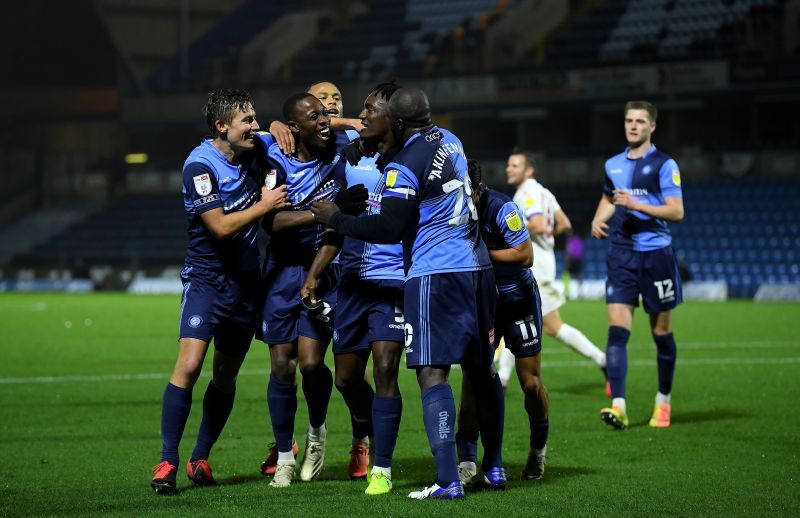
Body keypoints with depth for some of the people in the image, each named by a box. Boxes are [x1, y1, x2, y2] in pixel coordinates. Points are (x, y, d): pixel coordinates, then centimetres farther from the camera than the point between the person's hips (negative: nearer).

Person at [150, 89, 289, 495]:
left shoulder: (251, 151, 4)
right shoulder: (200, 165, -16)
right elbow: (221, 227, -22)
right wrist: (264, 205, -15)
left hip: (246, 279, 7)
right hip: (206, 276, -7)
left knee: (226, 375, 9)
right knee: (189, 365, -18)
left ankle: (200, 459, 19)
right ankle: (167, 462, -14)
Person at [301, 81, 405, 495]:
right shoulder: (351, 155, 8)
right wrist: (315, 272, 10)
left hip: (393, 281, -5)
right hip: (352, 279, 5)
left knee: (384, 370, -14)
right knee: (346, 376, 11)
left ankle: (382, 469, -6)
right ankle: (363, 435, 42)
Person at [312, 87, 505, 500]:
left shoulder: (404, 165, -12)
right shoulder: (450, 140, 12)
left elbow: (389, 229, -14)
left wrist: (336, 219, -3)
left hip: (435, 273, -8)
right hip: (476, 266, 8)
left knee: (432, 374, -9)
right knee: (481, 369, 16)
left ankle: (448, 480, -16)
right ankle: (493, 466, 26)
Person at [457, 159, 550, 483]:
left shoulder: (502, 209, -26)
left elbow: (525, 256, -25)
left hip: (518, 298, -3)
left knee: (530, 381, 2)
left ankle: (539, 448, 29)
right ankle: (467, 462, -14)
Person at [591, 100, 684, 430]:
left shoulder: (664, 164, -5)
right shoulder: (613, 165, 12)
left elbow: (676, 211, -11)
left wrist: (637, 205, -20)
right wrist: (598, 219, 12)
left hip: (656, 253, -4)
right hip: (621, 254, 4)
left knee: (661, 332, 7)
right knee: (617, 329, -11)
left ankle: (663, 402, 24)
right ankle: (618, 405, -18)